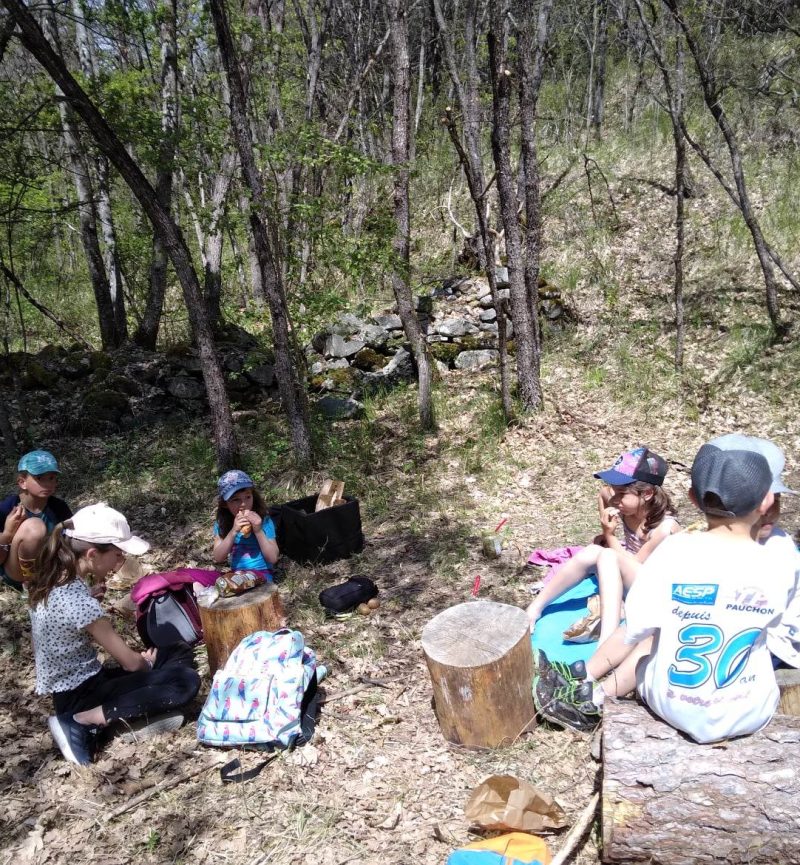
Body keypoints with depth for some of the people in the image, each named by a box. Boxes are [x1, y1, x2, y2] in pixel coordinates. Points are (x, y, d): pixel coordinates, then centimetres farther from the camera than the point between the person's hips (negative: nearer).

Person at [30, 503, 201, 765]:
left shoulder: (50, 581, -1)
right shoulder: (78, 602, -29)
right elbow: (131, 663, -20)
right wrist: (146, 663, 3)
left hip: (68, 687, 9)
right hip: (79, 696, -9)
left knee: (180, 653, 10)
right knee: (186, 680, -20)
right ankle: (85, 723, -14)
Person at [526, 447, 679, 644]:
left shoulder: (665, 527, -27)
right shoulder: (627, 506, -11)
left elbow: (635, 566, -21)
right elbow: (603, 495, 12)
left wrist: (609, 536, -21)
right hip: (630, 581, 7)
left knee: (608, 556, -32)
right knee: (592, 552, -23)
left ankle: (607, 642, -44)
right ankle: (535, 608, -18)